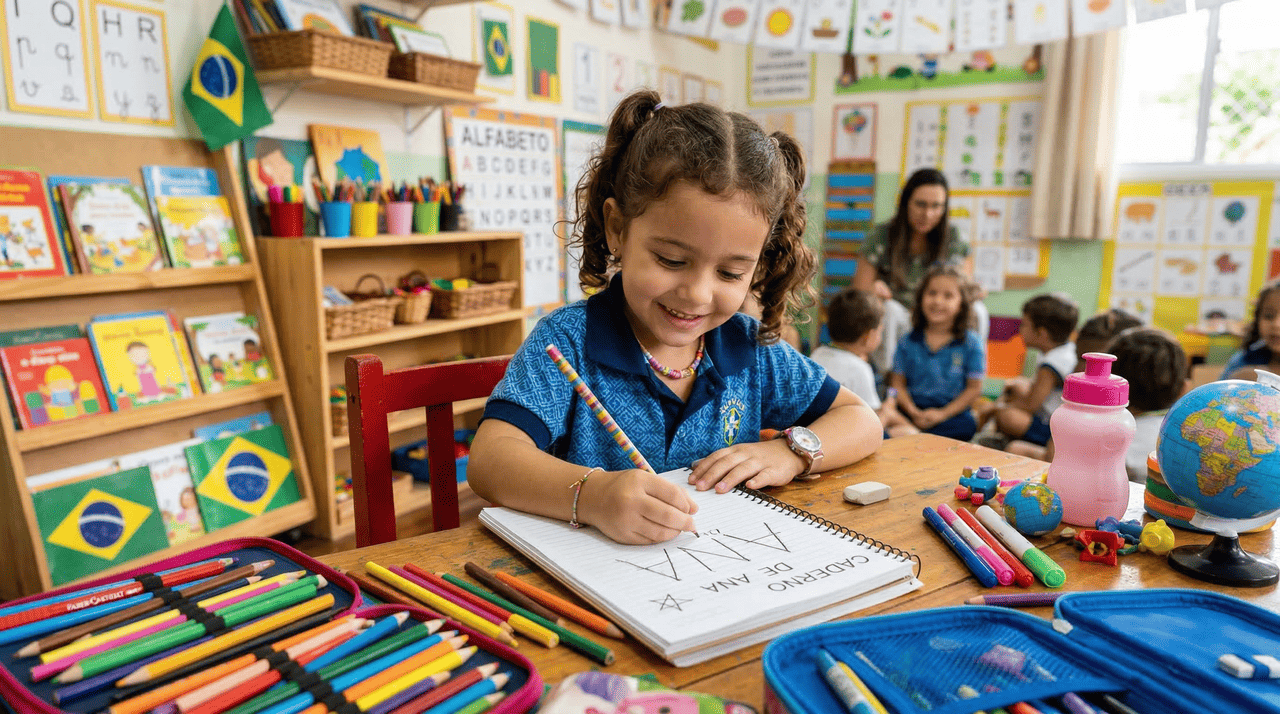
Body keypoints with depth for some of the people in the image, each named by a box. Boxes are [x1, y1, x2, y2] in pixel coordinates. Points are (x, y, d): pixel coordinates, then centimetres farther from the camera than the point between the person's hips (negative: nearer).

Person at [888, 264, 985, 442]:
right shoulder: (908, 342, 7)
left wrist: (942, 414, -7)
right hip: (913, 410, 1)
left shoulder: (970, 343, 2)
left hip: (953, 413, 0)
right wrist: (914, 412, -10)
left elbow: (974, 388, 2)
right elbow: (898, 383, 6)